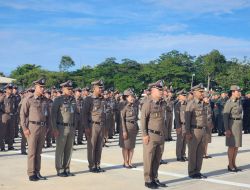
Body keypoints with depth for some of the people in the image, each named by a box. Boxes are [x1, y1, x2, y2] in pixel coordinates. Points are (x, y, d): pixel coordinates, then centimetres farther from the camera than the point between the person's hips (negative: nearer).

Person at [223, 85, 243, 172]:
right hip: (232, 125, -8)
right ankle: (230, 165, 5)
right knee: (232, 146, -3)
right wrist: (227, 129, -20)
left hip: (239, 124, 8)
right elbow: (225, 116, -15)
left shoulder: (239, 101, 12)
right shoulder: (229, 102, -13)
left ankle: (234, 164, 18)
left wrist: (241, 126, 18)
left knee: (237, 145, 10)